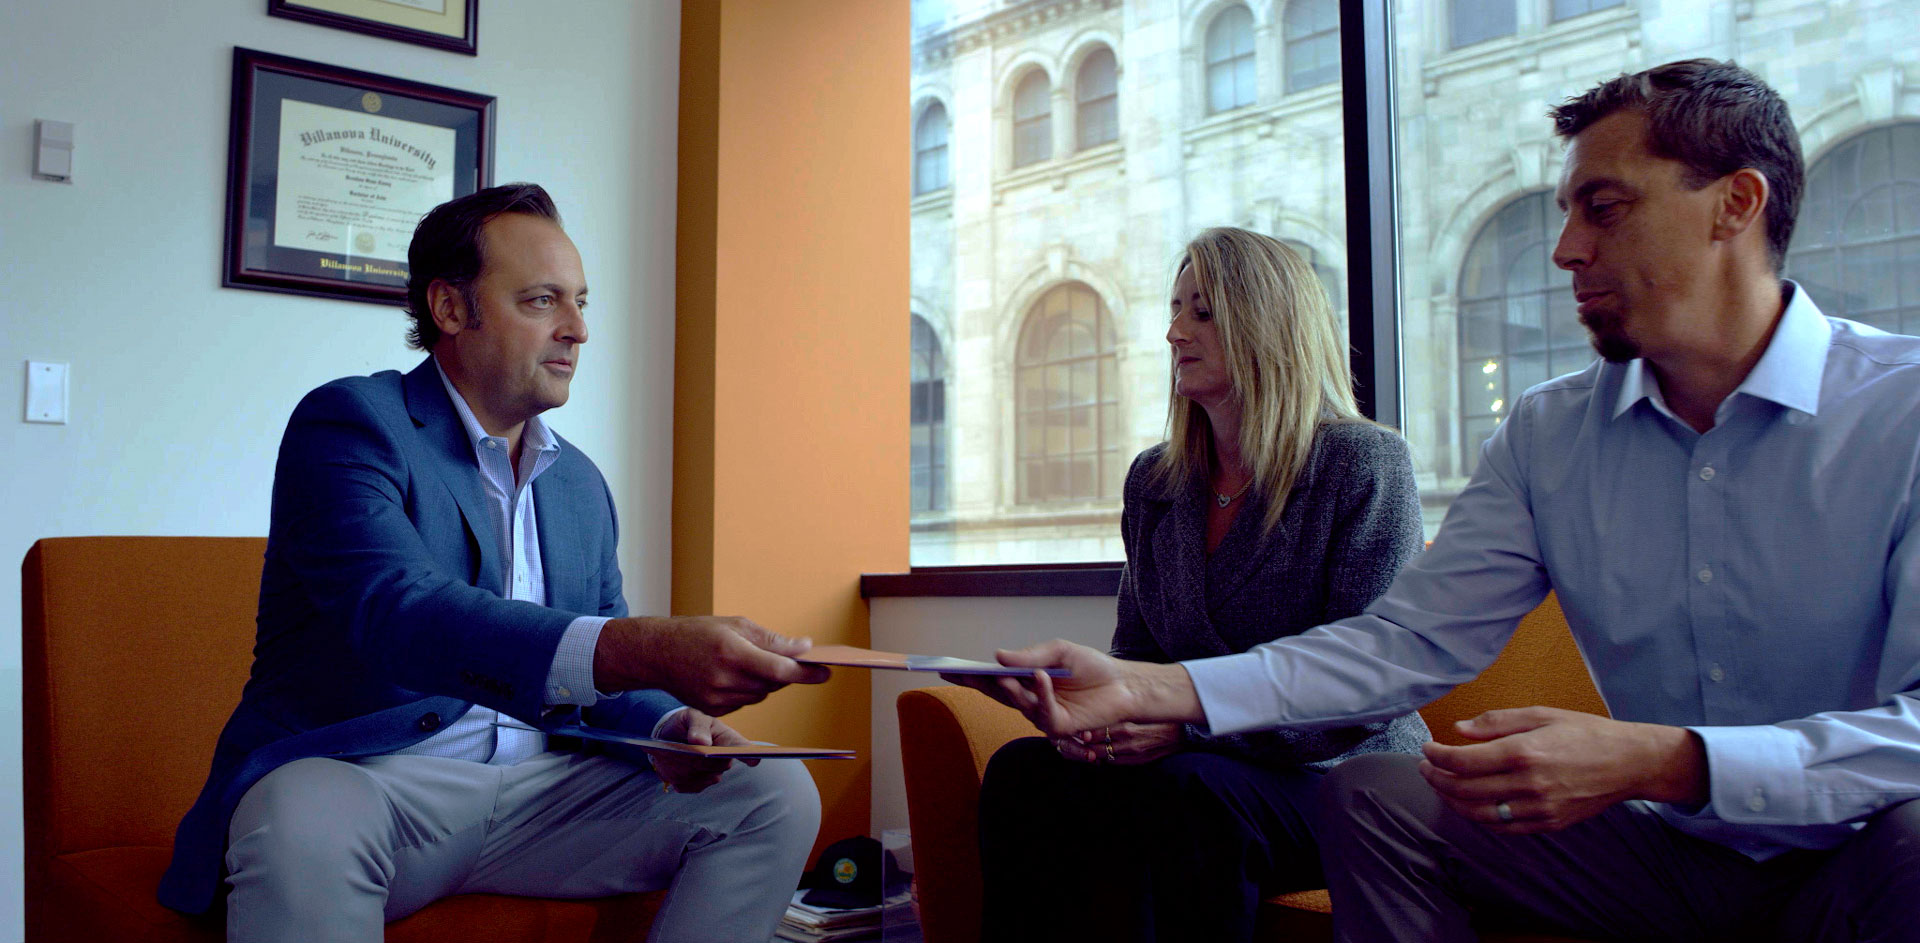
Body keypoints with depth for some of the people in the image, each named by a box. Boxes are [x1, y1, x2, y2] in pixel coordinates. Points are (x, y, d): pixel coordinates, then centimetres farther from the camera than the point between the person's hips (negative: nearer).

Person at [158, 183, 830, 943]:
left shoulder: (582, 483, 16)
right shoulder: (349, 423, -6)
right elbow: (397, 614, -25)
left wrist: (668, 723, -10)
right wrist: (643, 650, -41)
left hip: (539, 790, 7)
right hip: (366, 778, -6)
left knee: (775, 794, -10)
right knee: (305, 826, -41)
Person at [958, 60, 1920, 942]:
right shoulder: (1547, 433, 0)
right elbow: (1410, 639, -6)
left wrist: (1655, 761, -37)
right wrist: (1148, 687, -17)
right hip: (1668, 856, 4)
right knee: (1371, 795, -14)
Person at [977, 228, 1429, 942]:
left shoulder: (1365, 465, -7)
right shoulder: (1153, 480, 12)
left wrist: (1188, 721, -26)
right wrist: (1096, 716, -10)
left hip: (1342, 776, -5)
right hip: (1212, 758, 5)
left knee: (1186, 788, -36)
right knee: (1021, 768, -22)